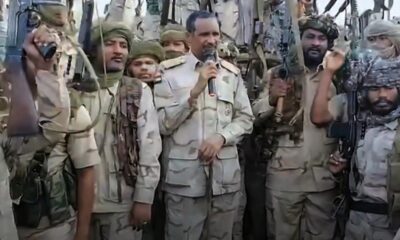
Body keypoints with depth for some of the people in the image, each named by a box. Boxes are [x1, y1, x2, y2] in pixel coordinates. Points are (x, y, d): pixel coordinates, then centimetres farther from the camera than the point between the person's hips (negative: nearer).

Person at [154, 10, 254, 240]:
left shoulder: (232, 73, 9)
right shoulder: (169, 72, -3)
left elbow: (246, 119, 9)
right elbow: (162, 124, -8)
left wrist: (221, 137, -9)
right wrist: (195, 91, -17)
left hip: (226, 176, 3)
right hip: (184, 177, -3)